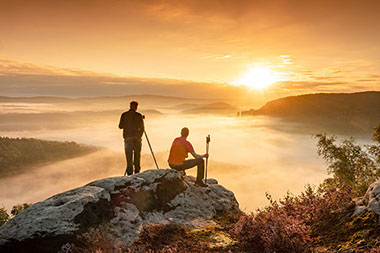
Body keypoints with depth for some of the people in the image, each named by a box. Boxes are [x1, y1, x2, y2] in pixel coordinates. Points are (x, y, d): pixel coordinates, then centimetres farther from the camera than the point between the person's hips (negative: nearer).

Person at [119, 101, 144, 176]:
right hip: (137, 137, 1)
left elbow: (120, 126, 3)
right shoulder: (139, 115, 0)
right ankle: (137, 171, 17)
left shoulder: (124, 115, 0)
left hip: (128, 137, 0)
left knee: (129, 156, 0)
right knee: (137, 155, 12)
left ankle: (130, 173, -7)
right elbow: (142, 128, 3)